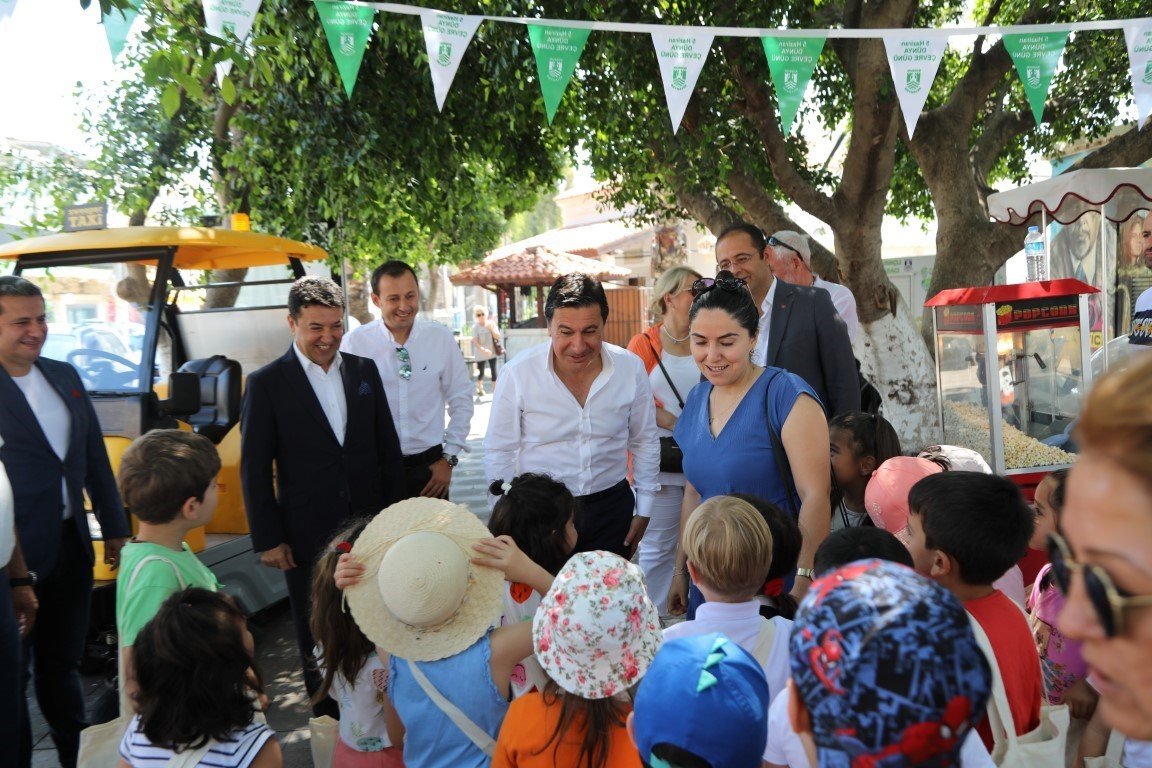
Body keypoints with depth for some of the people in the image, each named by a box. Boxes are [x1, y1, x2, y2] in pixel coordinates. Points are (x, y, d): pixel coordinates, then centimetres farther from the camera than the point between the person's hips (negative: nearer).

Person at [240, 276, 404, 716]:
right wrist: (267, 539, -7)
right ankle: (328, 713, 29)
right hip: (308, 534, -3)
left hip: (369, 526, 3)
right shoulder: (267, 384, -7)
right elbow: (254, 469, -5)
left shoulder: (364, 371, 4)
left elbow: (388, 448, 10)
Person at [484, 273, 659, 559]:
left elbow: (645, 442, 6)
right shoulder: (518, 372, -14)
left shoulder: (631, 368, -7)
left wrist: (643, 511, 8)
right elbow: (499, 453, -5)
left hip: (611, 508, 2)